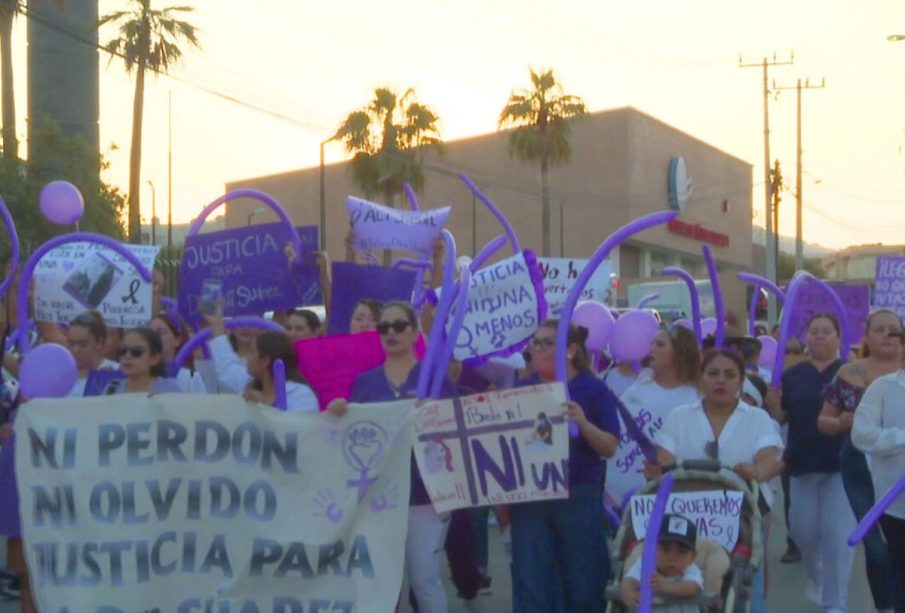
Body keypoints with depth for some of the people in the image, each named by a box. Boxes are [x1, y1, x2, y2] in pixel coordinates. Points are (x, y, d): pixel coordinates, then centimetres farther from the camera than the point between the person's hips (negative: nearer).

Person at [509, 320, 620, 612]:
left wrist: (583, 423, -23)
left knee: (583, 586, 6)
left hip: (579, 497, -2)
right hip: (529, 498, 2)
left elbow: (610, 448, -7)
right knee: (529, 585, 0)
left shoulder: (593, 389, -1)